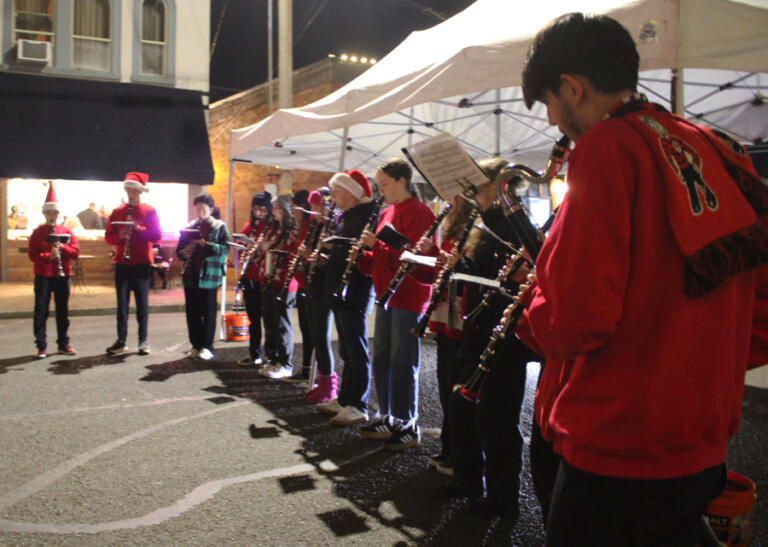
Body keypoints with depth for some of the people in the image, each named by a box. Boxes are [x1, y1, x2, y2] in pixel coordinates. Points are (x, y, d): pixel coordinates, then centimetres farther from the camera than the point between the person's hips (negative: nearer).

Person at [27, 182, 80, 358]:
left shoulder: (67, 232, 7)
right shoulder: (38, 232, 2)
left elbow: (76, 252, 2)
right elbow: (32, 254, -4)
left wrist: (63, 247, -15)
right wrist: (48, 256, -20)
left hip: (63, 275, 2)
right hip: (43, 276, -2)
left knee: (63, 311, 9)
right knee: (41, 311, -1)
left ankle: (63, 344, 19)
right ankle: (41, 346, 5)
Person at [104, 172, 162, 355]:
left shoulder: (149, 211, 2)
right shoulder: (118, 211, 10)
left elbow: (157, 236, -5)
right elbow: (108, 237, 9)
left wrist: (138, 228, -17)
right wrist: (119, 236, -12)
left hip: (141, 264, -3)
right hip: (121, 263, 3)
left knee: (142, 303, 2)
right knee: (122, 304, 6)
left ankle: (143, 341, 9)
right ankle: (121, 341, 12)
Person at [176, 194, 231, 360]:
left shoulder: (220, 227, 3)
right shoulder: (190, 227, 12)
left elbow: (225, 248, -10)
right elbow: (179, 250, 15)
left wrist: (207, 244, -22)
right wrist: (184, 253, -8)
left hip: (210, 276, -4)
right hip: (190, 275, 4)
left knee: (208, 312, 0)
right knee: (192, 312, 7)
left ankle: (207, 347, 8)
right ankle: (196, 345, 18)